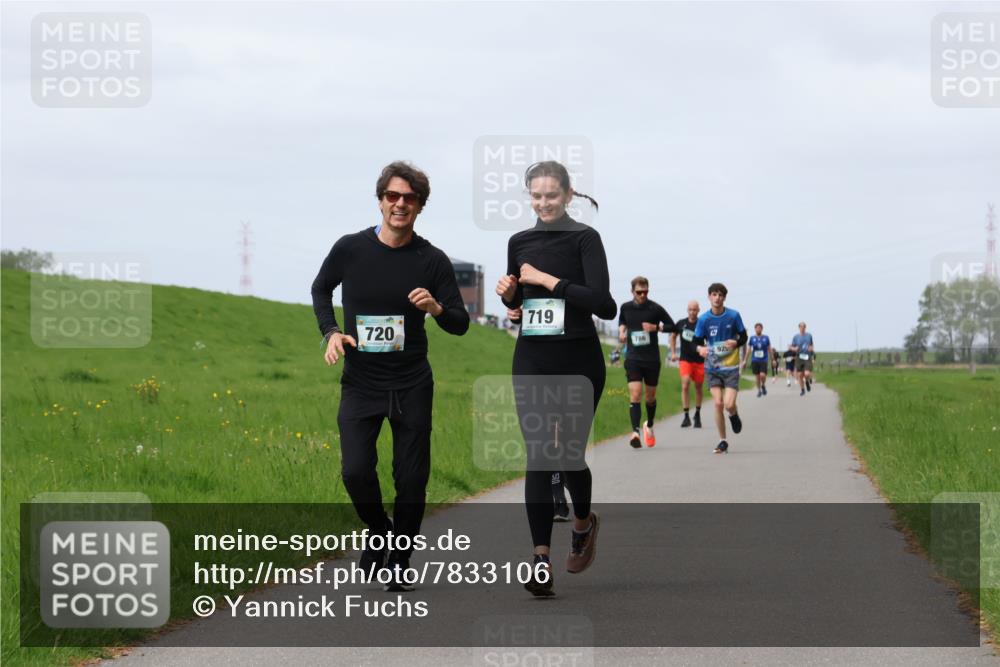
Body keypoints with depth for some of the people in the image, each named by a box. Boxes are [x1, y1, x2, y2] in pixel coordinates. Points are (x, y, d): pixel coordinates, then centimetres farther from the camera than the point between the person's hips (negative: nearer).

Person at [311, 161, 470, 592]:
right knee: (355, 471, -13)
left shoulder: (432, 261, -4)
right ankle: (378, 531, 19)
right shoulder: (350, 249, -4)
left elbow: (461, 325, 0)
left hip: (411, 385, 0)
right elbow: (320, 289, 16)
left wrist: (437, 309, -22)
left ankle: (399, 561, 22)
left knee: (412, 478, 1)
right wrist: (331, 331, -1)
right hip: (360, 383, 0)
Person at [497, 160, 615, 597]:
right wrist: (508, 292, 0)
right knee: (537, 457, -6)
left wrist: (548, 280, -16)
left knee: (569, 453, 2)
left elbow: (602, 303, -18)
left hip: (579, 363, -3)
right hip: (532, 362, 3)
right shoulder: (519, 243, 8)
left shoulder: (585, 238, -7)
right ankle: (541, 561, -9)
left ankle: (583, 523, 35)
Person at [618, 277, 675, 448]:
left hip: (652, 359, 0)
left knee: (650, 397, 12)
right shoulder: (626, 307, 2)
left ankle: (649, 425, 38)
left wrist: (656, 327, -15)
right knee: (635, 395, -15)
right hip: (633, 358, 0)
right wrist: (622, 330, 3)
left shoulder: (655, 308, -6)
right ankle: (635, 432, -25)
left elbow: (672, 326, 2)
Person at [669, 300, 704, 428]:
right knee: (685, 385, -15)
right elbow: (673, 336, 19)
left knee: (698, 388, 10)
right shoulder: (681, 324, 1)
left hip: (699, 360, 0)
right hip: (685, 359, 1)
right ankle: (686, 416, -13)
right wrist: (673, 353, 12)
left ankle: (697, 415, 28)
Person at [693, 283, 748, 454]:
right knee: (718, 404, -7)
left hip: (731, 366, -1)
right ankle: (723, 441, 6)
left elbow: (743, 337, 3)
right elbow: (697, 341, 3)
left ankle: (734, 416, 26)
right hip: (712, 367, 1)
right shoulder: (704, 319, -3)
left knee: (729, 404, -13)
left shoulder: (733, 316, -5)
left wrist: (736, 342, -20)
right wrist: (700, 348, -20)